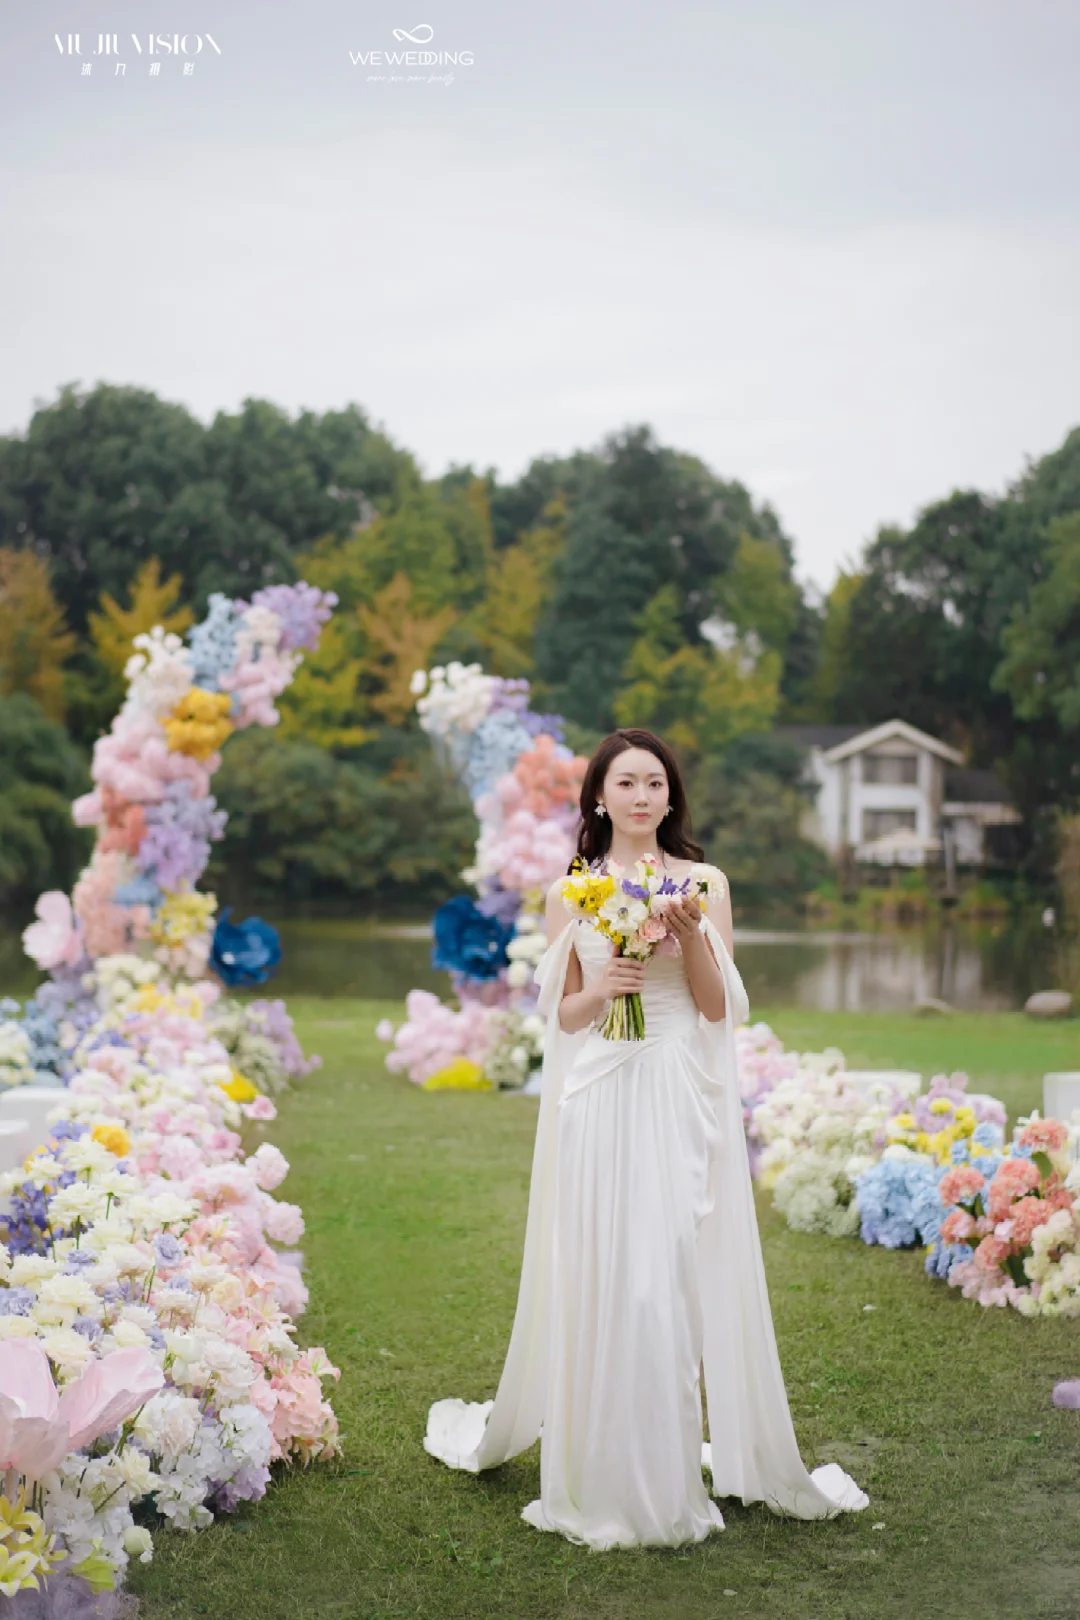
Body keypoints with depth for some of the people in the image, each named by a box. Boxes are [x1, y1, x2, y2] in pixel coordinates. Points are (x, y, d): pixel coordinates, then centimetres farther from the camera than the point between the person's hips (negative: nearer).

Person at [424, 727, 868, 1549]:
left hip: (682, 1101, 0)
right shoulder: (571, 892, 6)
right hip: (600, 1101, 0)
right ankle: (609, 1474, 11)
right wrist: (600, 988, -13)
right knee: (600, 1275, 0)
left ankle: (675, 1468, 10)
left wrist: (691, 934, -12)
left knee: (682, 1274, -2)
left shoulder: (705, 883, 6)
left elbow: (719, 1008, 3)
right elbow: (561, 1015, 7)